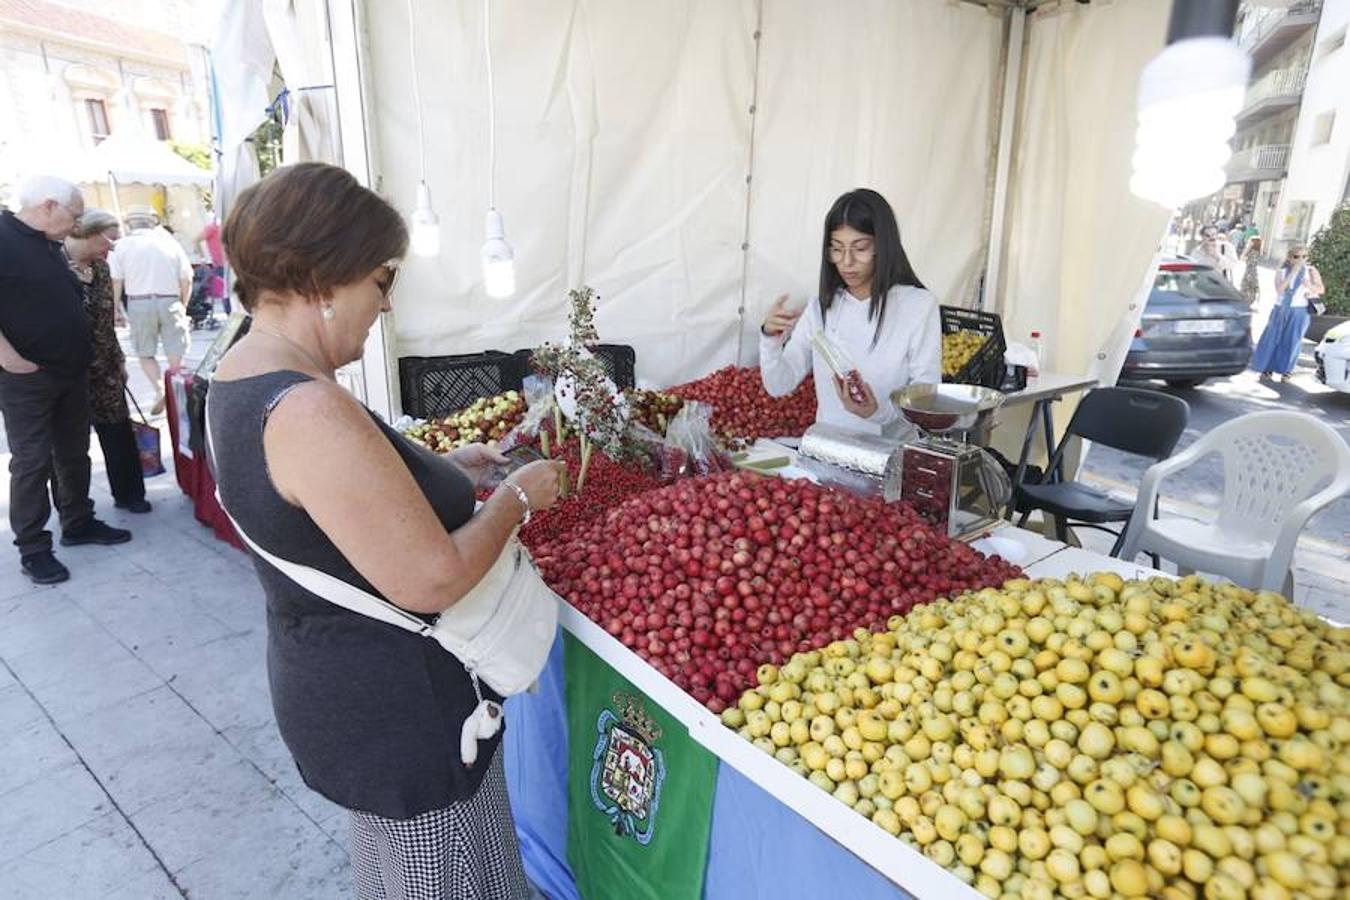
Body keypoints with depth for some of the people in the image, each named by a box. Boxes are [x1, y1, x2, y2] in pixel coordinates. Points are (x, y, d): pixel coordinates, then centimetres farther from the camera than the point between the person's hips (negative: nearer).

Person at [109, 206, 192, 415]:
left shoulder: (123, 245, 1)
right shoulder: (169, 242, 4)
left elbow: (116, 281, -4)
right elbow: (186, 279, 3)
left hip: (139, 303, 0)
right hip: (170, 302, 0)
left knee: (145, 353, 14)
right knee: (176, 354, 8)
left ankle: (160, 389, -5)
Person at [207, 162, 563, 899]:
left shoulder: (239, 380, 1)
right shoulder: (309, 410, -31)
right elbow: (432, 581, -31)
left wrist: (441, 468, 7)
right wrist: (516, 497, -16)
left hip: (335, 679, 9)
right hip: (396, 702, -9)